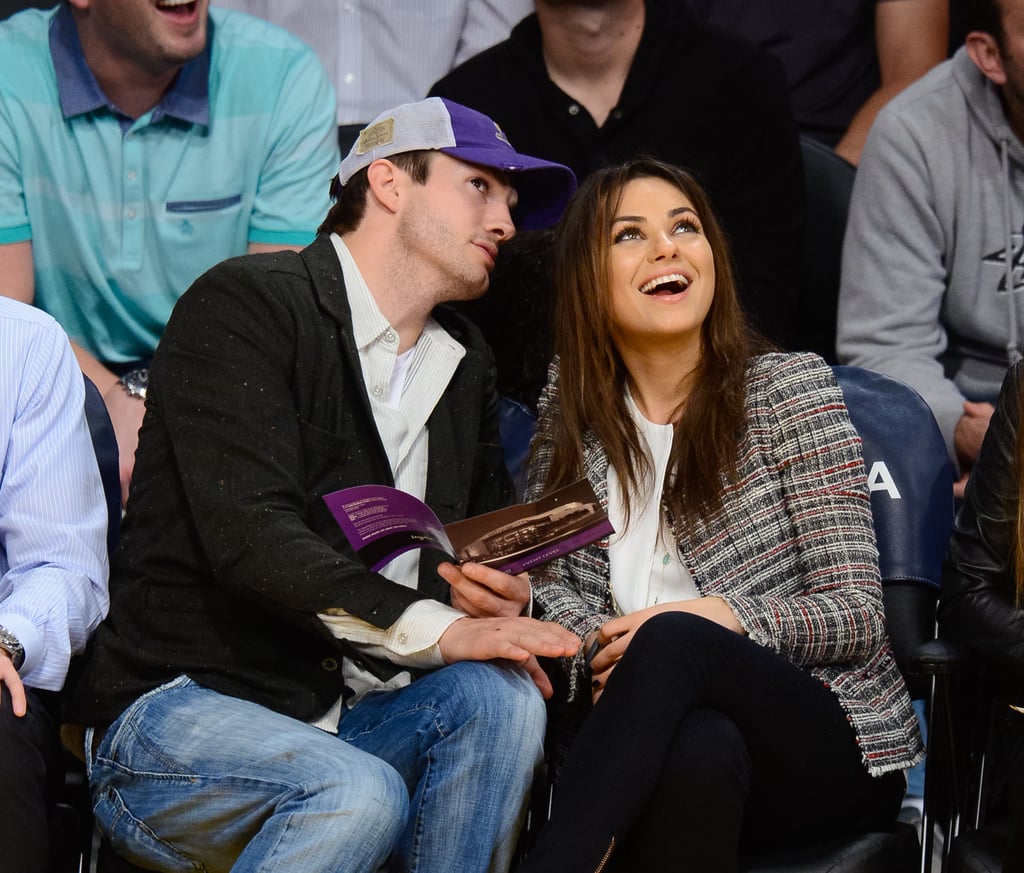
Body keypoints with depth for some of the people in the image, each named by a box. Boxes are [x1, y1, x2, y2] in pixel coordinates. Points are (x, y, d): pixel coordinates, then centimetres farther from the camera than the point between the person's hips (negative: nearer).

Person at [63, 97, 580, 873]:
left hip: (341, 719, 7)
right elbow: (248, 535, -20)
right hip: (178, 707, -6)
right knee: (360, 795, -34)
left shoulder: (466, 364, 18)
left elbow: (489, 547, 25)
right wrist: (437, 630, -27)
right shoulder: (243, 306, -7)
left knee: (503, 694, -23)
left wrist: (499, 599, -2)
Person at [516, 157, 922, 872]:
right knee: (700, 748, -39)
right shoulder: (573, 409, 13)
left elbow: (857, 614, -2)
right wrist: (598, 652, -15)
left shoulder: (791, 386, 3)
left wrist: (728, 620, -21)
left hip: (836, 754, -1)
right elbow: (550, 579, 9)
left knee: (674, 640, -36)